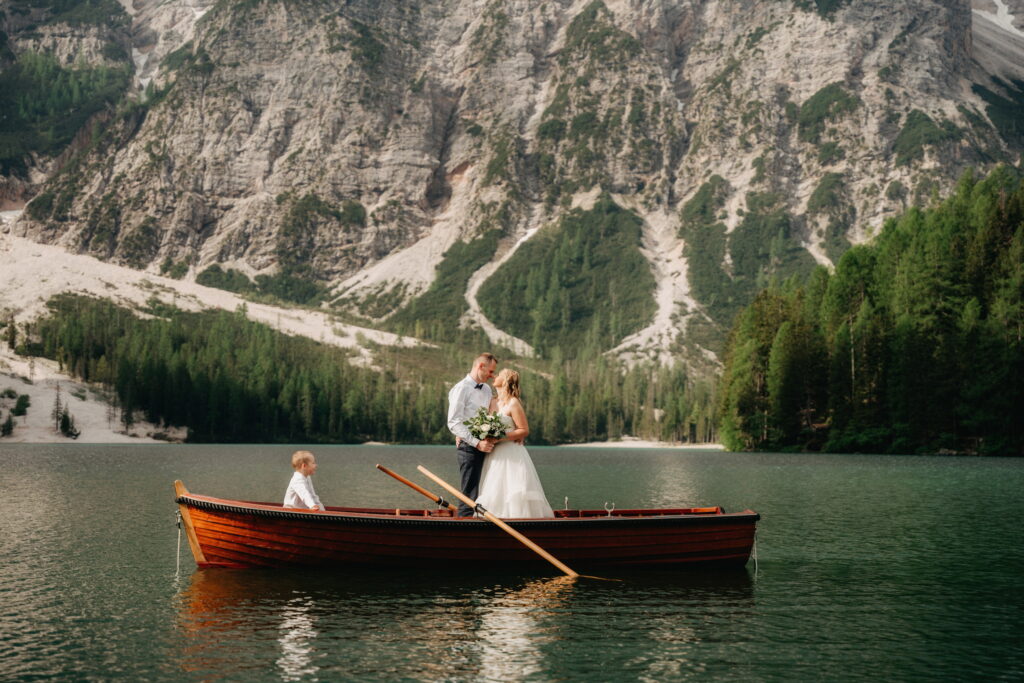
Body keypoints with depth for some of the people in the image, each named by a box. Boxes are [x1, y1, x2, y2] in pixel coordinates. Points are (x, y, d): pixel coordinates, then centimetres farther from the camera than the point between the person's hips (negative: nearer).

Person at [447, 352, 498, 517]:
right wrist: (477, 443, -20)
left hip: (485, 446, 8)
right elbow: (454, 423, -15)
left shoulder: (487, 390, 17)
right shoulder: (461, 389, -8)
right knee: (470, 495, -9)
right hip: (469, 447, -8)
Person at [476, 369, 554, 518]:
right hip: (495, 456, 7)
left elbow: (524, 430, -11)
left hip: (511, 455, -7)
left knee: (514, 493, -9)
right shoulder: (493, 402, 13)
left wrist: (501, 437, -17)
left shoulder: (513, 403, -8)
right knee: (494, 494, 4)